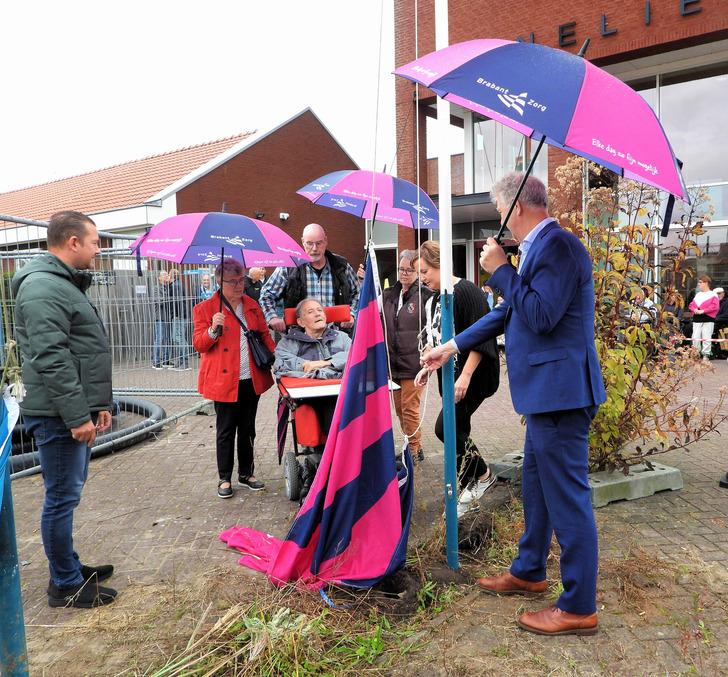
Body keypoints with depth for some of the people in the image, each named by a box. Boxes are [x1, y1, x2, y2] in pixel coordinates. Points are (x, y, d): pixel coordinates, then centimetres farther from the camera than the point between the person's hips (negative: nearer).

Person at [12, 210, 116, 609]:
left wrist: (98, 404, 21)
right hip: (58, 417, -11)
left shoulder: (66, 284, 18)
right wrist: (77, 415, -23)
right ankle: (65, 586, 14)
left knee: (68, 493, 19)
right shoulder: (43, 288, -16)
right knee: (62, 498, 0)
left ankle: (69, 568, 33)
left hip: (75, 412, 11)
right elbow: (50, 359, -24)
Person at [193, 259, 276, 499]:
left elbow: (264, 335, 17)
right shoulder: (205, 309, -2)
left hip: (251, 378, 4)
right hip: (224, 380, -4)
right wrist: (213, 330, -23)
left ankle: (246, 474, 27)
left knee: (248, 428, 13)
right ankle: (224, 479, 18)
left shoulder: (252, 306, 11)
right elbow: (199, 344, -4)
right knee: (225, 430, 4)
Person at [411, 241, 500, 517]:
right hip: (450, 377, 9)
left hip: (473, 377, -9)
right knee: (458, 432, 11)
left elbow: (480, 338, -19)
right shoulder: (434, 300, 13)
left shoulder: (466, 291, -14)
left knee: (445, 427, -14)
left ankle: (483, 474, 9)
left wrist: (466, 375, -23)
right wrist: (427, 367, 12)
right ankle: (465, 495, 23)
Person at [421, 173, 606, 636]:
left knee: (568, 497, -1)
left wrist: (501, 270, -13)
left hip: (561, 389, -11)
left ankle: (579, 608, 15)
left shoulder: (558, 245, -15)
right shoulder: (539, 247, 16)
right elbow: (510, 312, 22)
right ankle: (529, 573, 39)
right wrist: (453, 346, 25)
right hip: (547, 392, 11)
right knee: (537, 488, 21)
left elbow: (541, 316, -25)